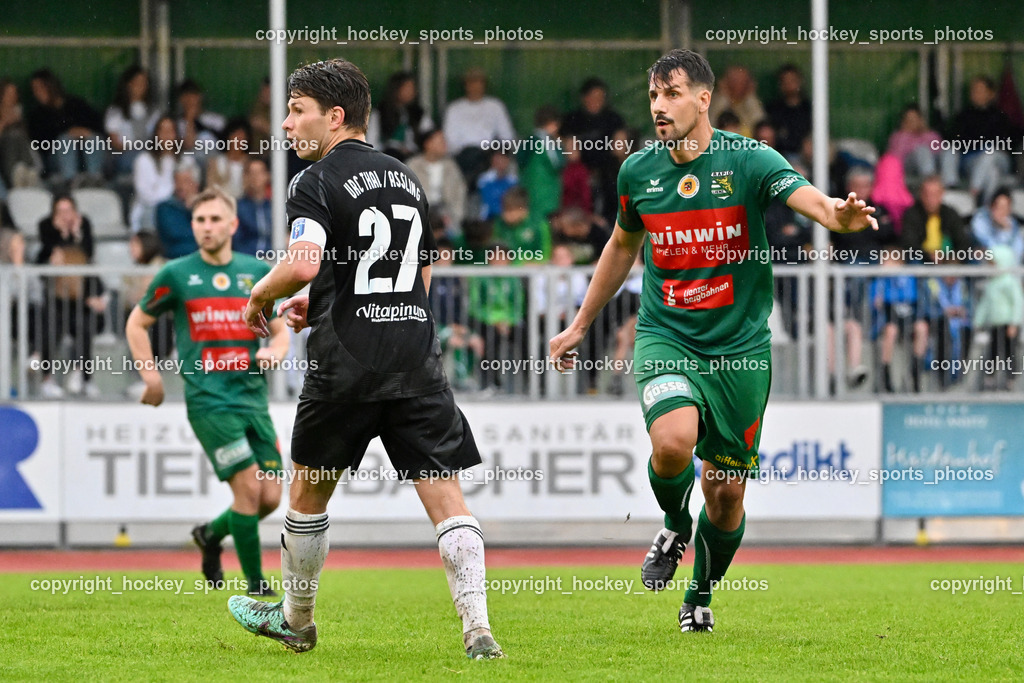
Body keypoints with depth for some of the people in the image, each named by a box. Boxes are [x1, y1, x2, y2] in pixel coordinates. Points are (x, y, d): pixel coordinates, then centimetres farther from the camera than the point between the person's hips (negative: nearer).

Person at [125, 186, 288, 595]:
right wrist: (151, 375, 3)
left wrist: (274, 351, -6)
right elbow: (137, 323, 13)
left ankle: (211, 534, 29)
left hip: (253, 397, 4)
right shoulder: (177, 274, 1)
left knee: (271, 497, -1)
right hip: (208, 400, -4)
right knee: (249, 487, -15)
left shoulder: (257, 272, 9)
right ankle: (256, 585, -2)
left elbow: (280, 331, 17)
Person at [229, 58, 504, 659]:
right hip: (418, 357, 5)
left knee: (309, 491, 16)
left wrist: (261, 297, -1)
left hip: (347, 362, -5)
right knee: (446, 495, -2)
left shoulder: (318, 182, -6)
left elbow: (302, 264, -22)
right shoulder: (407, 179, 16)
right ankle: (478, 628, -15)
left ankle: (296, 619, 29)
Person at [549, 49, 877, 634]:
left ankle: (700, 595, 34)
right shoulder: (638, 172, 2)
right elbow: (622, 246, 20)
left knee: (727, 494, 5)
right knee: (674, 440, -29)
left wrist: (839, 214, -51)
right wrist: (580, 326, 26)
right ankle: (674, 526, 5)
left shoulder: (750, 162, -9)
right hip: (666, 338, 1)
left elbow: (810, 199, -27)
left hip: (739, 347, -1)